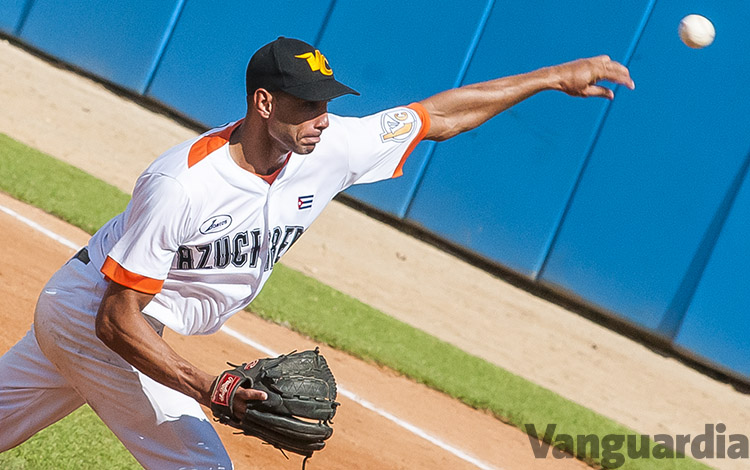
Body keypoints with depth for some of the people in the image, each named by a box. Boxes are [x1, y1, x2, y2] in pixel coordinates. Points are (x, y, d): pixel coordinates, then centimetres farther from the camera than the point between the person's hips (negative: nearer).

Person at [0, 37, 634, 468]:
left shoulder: (331, 150, -12)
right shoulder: (181, 185, -32)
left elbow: (439, 117, -2)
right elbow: (119, 321, -27)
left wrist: (554, 77, -4)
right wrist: (208, 389, -35)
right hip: (93, 318, -7)